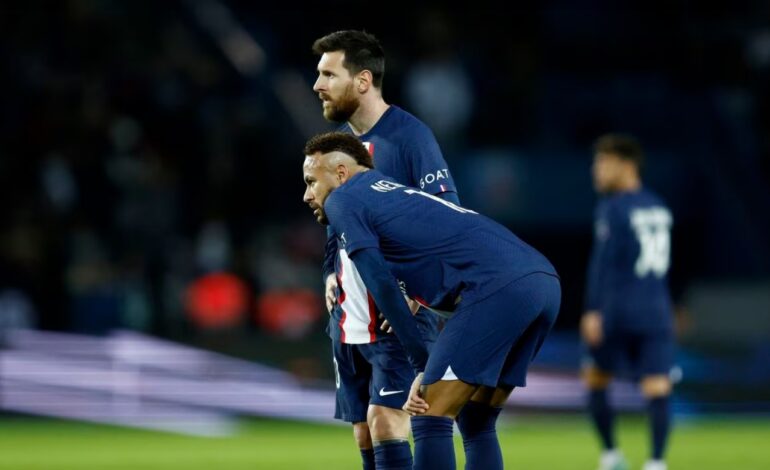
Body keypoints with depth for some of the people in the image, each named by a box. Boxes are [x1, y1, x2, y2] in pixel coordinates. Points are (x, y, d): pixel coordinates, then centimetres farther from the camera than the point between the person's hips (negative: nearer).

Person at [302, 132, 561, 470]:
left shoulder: (343, 200, 10)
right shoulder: (396, 195, 35)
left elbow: (383, 287, 0)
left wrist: (422, 366, 3)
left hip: (499, 287, -9)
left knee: (431, 419, -3)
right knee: (476, 425, 18)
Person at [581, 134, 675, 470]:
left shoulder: (613, 208, -7)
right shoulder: (659, 208, 14)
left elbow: (603, 262, -13)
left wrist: (593, 312, -15)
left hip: (618, 312, -5)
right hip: (657, 312, 5)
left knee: (595, 380, 14)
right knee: (657, 391, -4)